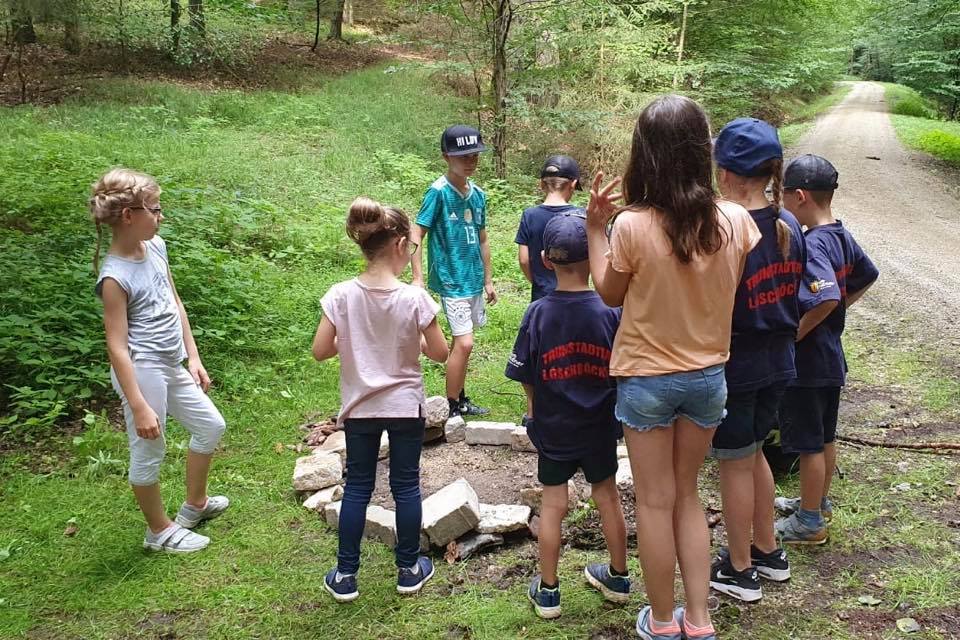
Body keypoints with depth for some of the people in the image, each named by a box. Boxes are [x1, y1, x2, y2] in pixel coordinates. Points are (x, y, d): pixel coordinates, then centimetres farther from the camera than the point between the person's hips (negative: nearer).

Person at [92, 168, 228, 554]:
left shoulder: (156, 247, 1)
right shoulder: (115, 276, -22)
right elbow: (117, 346, -21)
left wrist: (193, 357, 13)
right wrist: (139, 407, -21)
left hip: (171, 366, 9)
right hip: (143, 372, -9)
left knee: (210, 425, 21)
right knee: (149, 453, 9)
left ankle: (195, 504, 41)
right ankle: (160, 531, 30)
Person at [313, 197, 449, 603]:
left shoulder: (341, 296, -13)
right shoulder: (414, 298, -17)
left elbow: (320, 351, -8)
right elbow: (440, 354, -9)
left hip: (359, 409, 2)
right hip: (405, 407, -2)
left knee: (357, 487, 15)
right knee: (406, 486, 14)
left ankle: (345, 575, 22)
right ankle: (408, 569, 27)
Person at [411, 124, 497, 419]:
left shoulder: (478, 194, 7)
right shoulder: (438, 192, -13)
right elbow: (416, 235, -15)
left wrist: (488, 280, 18)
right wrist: (417, 279, -21)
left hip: (473, 279, 7)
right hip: (451, 280, -7)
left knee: (462, 341, 15)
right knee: (464, 343, -11)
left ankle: (461, 399, 27)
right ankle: (452, 409, 1)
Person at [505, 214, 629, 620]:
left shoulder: (537, 314, -15)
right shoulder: (610, 312, -14)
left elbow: (526, 378, -8)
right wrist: (619, 411, 11)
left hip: (553, 430, -1)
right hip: (600, 428, 1)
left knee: (553, 504, 10)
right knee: (607, 497, 18)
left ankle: (547, 591, 20)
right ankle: (618, 578, 34)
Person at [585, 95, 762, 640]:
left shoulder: (632, 226, -21)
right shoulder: (735, 221, -11)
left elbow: (610, 294, -4)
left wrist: (596, 228, 2)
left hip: (647, 379, -3)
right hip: (708, 376, 4)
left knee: (655, 502, 12)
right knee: (688, 496, 20)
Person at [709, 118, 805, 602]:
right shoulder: (789, 226, 0)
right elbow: (792, 294, 8)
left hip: (736, 365, -7)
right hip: (778, 362, 7)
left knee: (735, 463, 8)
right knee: (754, 452, 23)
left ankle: (740, 571, 23)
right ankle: (768, 552, 37)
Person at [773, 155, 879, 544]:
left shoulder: (811, 245, -24)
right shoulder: (842, 237, 4)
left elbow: (826, 299, -36)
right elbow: (867, 277, 19)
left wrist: (791, 336, -24)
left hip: (806, 361, -9)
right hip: (831, 356, 9)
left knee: (809, 442, 4)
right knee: (825, 436, 21)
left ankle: (809, 522, 18)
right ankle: (819, 501, 38)